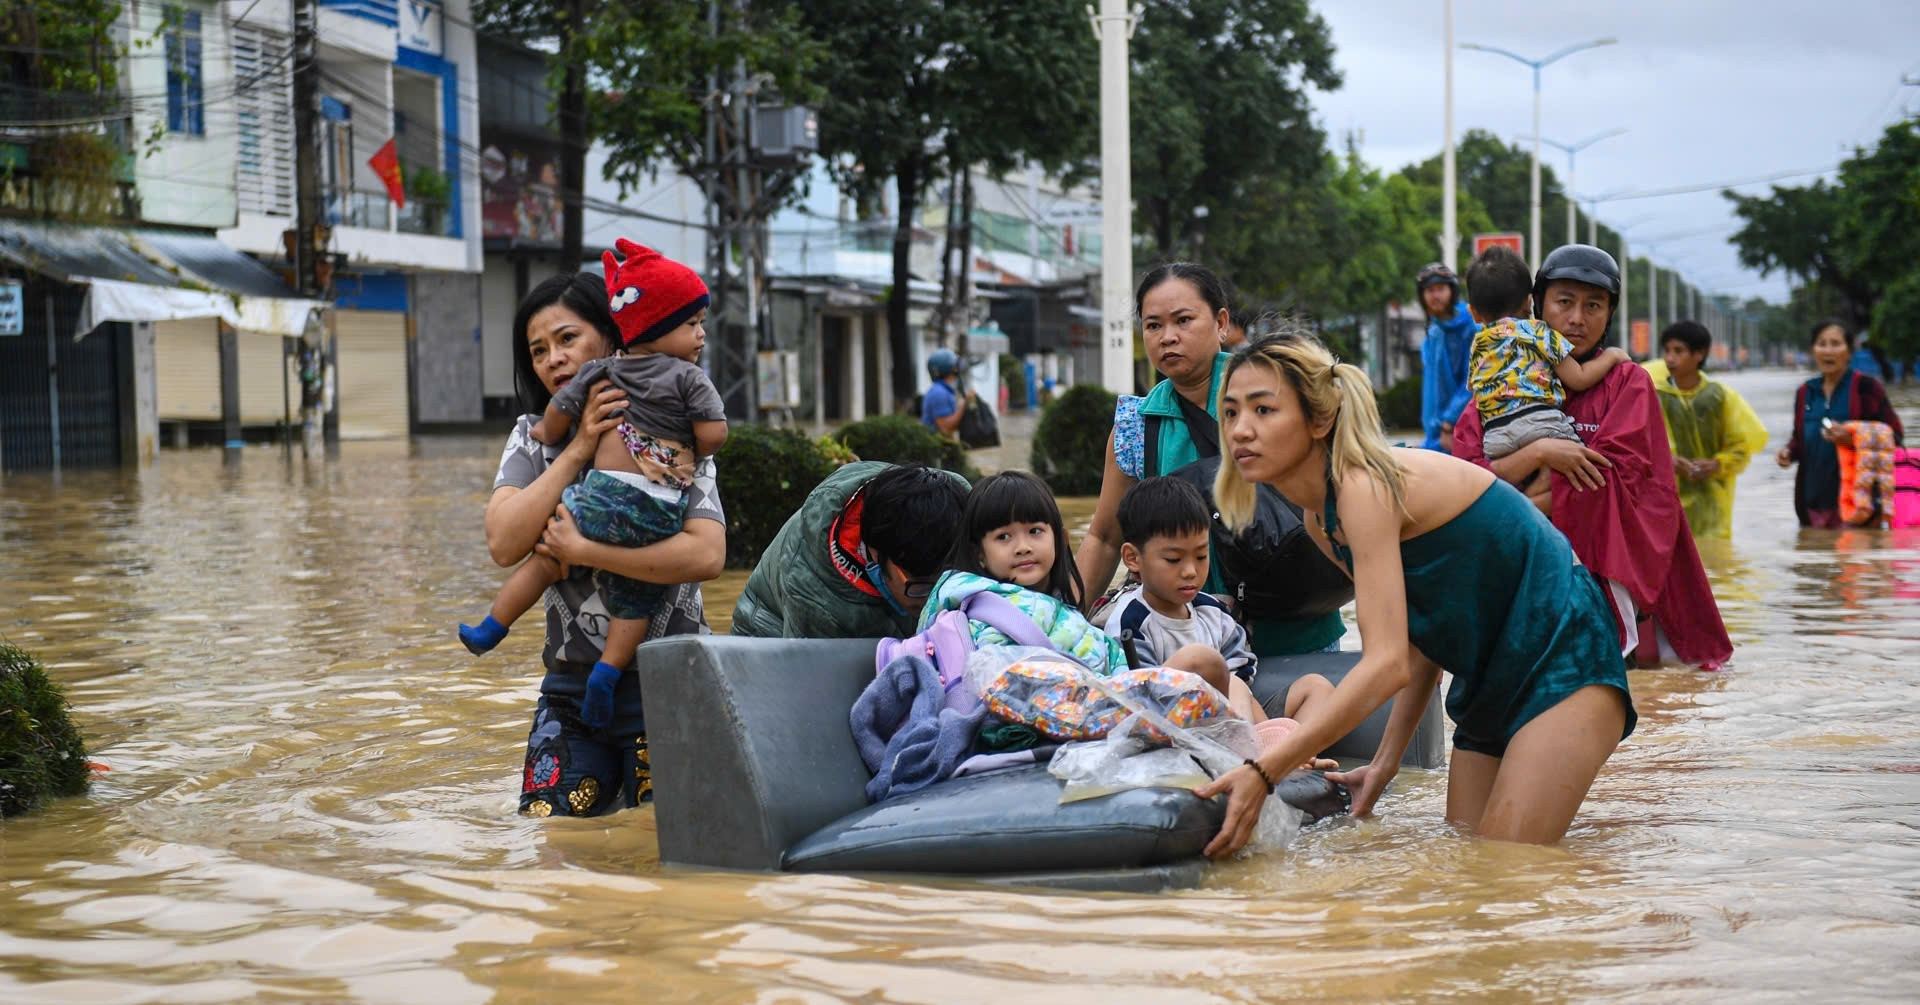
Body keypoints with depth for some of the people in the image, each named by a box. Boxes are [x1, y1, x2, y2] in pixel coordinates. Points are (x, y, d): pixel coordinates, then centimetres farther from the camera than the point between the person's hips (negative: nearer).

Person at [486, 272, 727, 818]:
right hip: (572, 684, 4)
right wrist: (578, 449, -14)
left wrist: (582, 550, -17)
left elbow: (706, 554, -19)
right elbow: (503, 543, -9)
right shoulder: (533, 437, 7)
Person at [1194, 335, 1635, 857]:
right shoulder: (1321, 522, 5)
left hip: (1565, 661, -9)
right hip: (1491, 685, 10)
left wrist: (1263, 771, -37)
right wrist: (1386, 761, 6)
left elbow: (1388, 663, -32)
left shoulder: (1365, 486, -23)